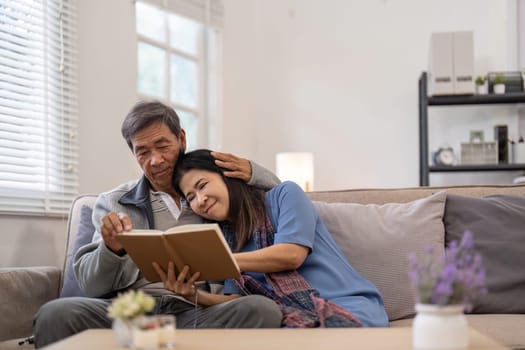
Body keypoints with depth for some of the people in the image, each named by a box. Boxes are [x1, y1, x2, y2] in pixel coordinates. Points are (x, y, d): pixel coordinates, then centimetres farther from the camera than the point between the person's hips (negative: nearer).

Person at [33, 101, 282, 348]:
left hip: (198, 312, 2)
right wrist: (112, 249, -16)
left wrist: (252, 172, 5)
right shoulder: (113, 203, 14)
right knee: (55, 315, -31)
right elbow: (90, 284, 7)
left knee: (263, 310, -31)